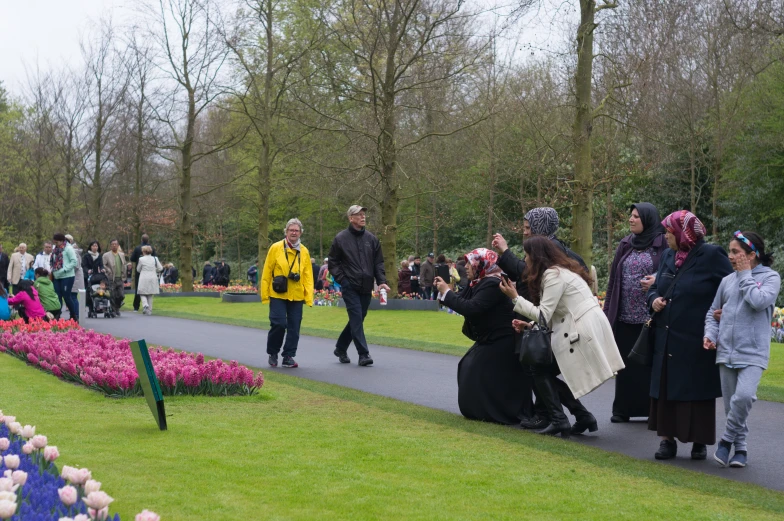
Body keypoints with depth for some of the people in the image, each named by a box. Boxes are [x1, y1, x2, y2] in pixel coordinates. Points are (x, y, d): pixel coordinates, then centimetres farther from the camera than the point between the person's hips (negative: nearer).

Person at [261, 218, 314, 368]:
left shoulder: (304, 252, 7)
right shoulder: (276, 248, -2)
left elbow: (308, 276, 6)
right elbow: (267, 272, 0)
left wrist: (309, 297, -1)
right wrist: (265, 294, -2)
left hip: (297, 296, 3)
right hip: (278, 295, -3)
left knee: (294, 328, 3)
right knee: (279, 324, -8)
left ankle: (288, 356, 14)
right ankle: (272, 354, 12)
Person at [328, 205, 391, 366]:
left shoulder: (371, 239, 9)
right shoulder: (341, 238, -2)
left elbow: (378, 262, 11)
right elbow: (333, 262, 3)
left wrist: (381, 281, -2)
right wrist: (341, 279, -7)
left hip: (366, 287, 5)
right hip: (350, 287, -5)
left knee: (357, 319, 11)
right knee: (357, 319, -12)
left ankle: (341, 348, 28)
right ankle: (363, 353, -11)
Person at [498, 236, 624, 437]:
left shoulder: (553, 275, -13)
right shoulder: (561, 270, 18)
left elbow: (544, 315, -15)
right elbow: (552, 315, 18)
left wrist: (515, 298, -10)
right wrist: (529, 325, 11)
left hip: (583, 332, -10)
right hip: (586, 329, 10)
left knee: (540, 369, -2)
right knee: (546, 370, 14)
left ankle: (559, 421, -6)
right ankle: (584, 417, 13)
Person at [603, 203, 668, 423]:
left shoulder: (662, 244, -2)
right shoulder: (625, 245, 11)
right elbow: (613, 279, 12)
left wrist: (658, 281, -22)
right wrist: (608, 309, 7)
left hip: (651, 315, -4)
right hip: (624, 316, 4)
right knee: (626, 363, 7)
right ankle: (623, 409, 14)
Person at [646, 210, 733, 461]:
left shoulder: (712, 256, -10)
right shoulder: (668, 257, 9)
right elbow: (654, 288, 18)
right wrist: (654, 299, -3)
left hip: (697, 342, -6)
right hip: (667, 339, 6)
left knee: (696, 391, 3)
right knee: (665, 389, 5)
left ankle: (700, 441, 16)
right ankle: (667, 438, 13)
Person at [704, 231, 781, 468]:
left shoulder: (770, 277, -1)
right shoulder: (727, 280, 11)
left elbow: (759, 301, -19)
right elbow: (713, 312, 18)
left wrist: (745, 274, -8)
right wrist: (710, 334, 1)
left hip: (752, 353, -5)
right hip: (726, 352, 5)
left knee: (744, 396, -22)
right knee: (730, 402, 6)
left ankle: (727, 439, -4)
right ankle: (740, 447, 19)